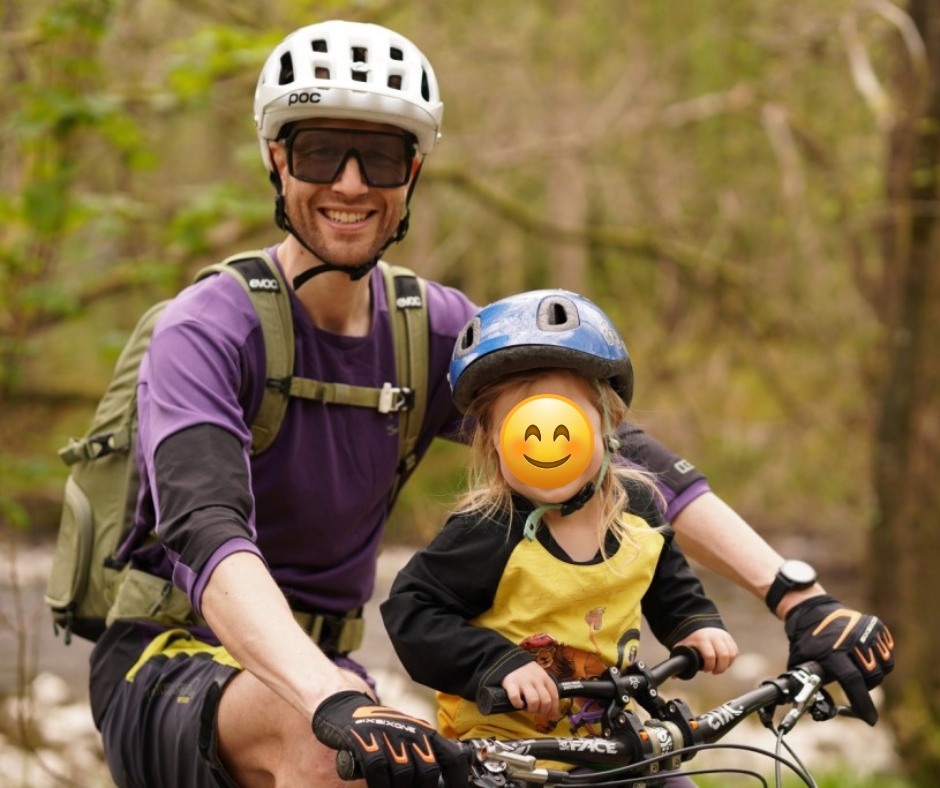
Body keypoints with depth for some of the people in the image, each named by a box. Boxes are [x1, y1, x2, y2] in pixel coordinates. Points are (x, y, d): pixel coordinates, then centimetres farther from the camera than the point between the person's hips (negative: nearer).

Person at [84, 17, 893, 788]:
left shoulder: (439, 334, -1)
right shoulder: (208, 331, -18)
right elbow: (207, 538, -35)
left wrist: (800, 597, -19)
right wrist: (338, 705, -52)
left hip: (323, 663, 6)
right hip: (172, 676, -6)